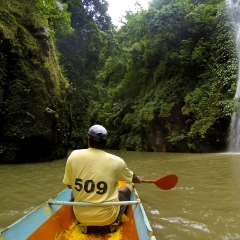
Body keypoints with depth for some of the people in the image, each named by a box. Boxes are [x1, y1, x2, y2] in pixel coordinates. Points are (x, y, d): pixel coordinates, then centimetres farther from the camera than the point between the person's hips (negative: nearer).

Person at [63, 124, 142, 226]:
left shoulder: (74, 156, -11)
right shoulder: (117, 161, -11)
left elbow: (69, 185, 3)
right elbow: (133, 178, 10)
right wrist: (139, 180, 35)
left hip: (81, 217, 2)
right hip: (108, 218, -2)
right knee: (126, 188, 25)